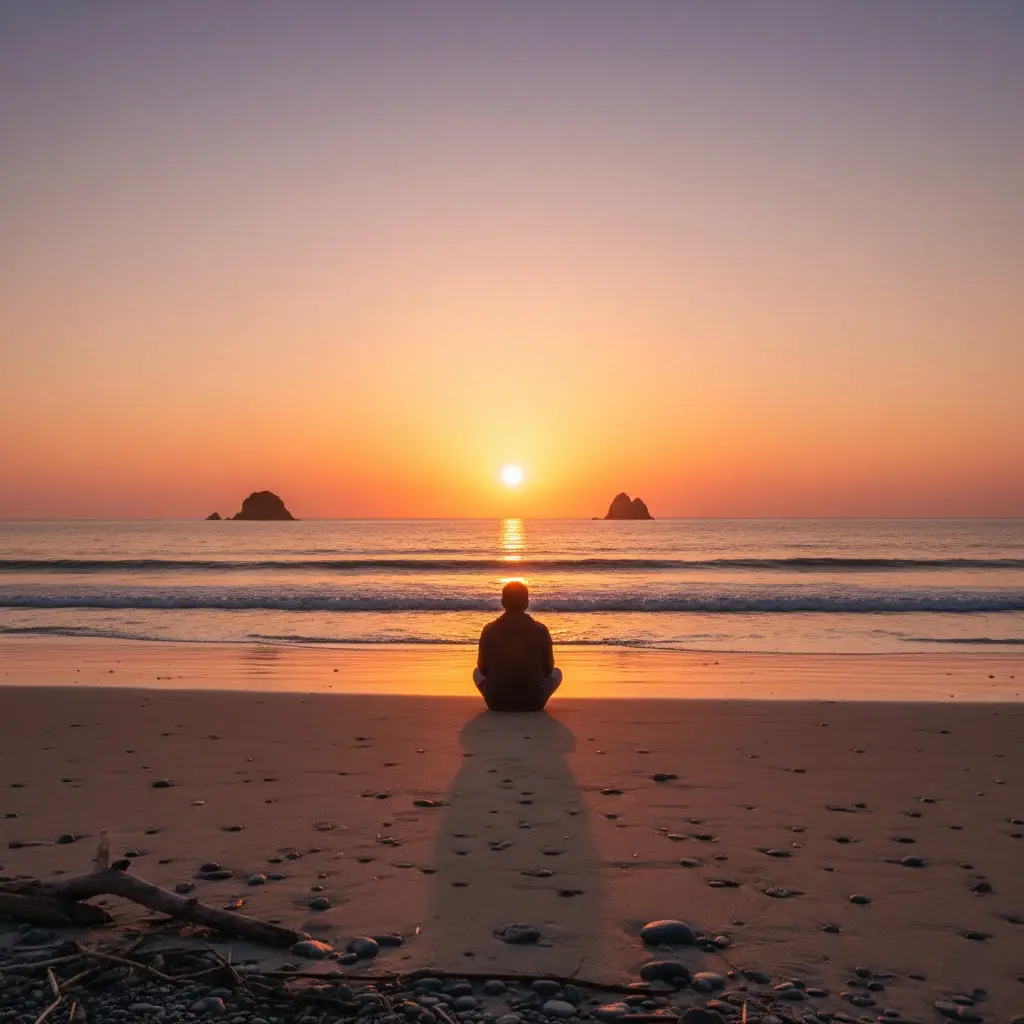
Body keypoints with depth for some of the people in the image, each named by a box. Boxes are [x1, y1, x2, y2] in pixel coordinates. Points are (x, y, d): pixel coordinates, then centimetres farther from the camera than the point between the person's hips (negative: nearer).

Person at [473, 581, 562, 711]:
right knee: (556, 673, 27)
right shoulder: (540, 629, -5)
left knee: (477, 672, 30)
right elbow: (548, 670, 6)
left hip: (497, 702, 0)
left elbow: (483, 669, 6)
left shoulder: (489, 629, -5)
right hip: (533, 702, 0)